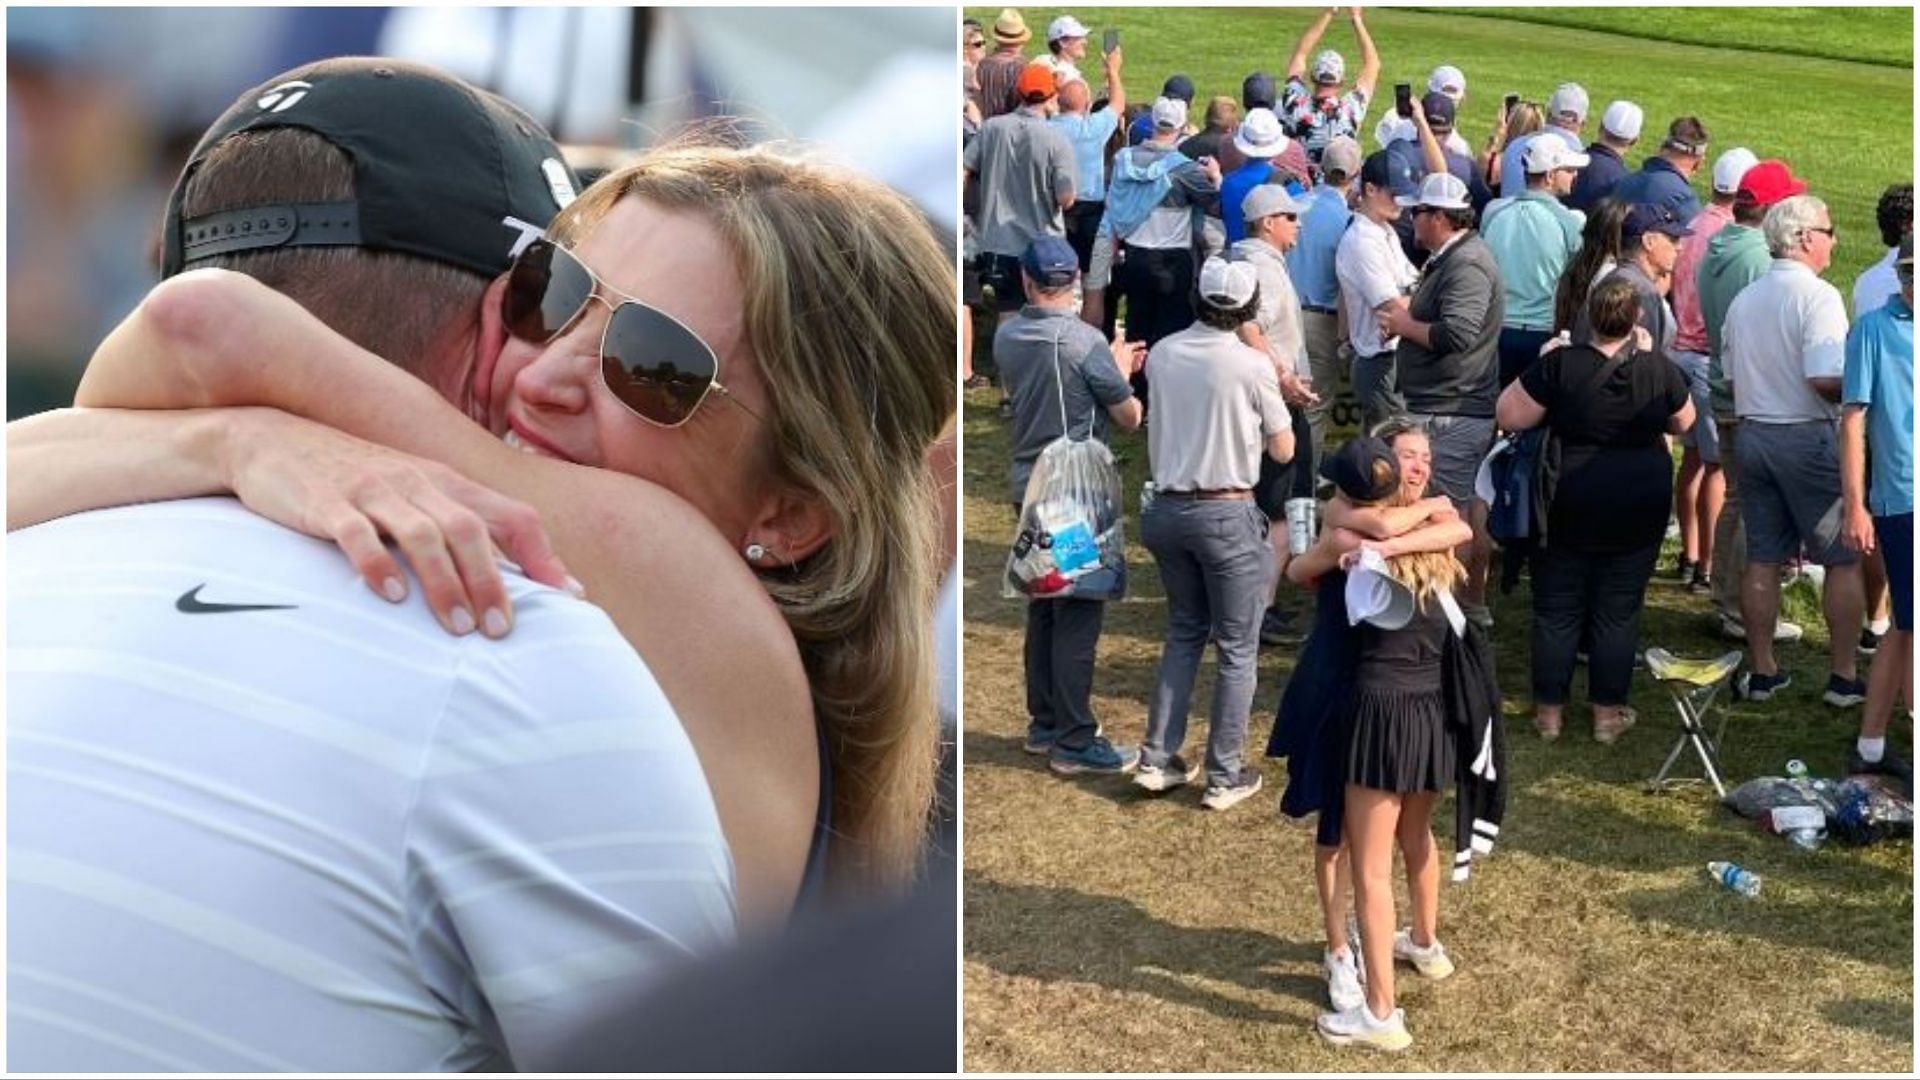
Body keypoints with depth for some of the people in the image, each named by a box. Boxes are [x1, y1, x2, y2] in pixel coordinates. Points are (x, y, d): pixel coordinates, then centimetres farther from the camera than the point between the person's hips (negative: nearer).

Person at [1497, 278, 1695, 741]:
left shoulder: (1559, 364, -15)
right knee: (1618, 611, 10)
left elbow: (1510, 416, -9)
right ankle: (1609, 712, 16)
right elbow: (1683, 422, 10)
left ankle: (1548, 709, 17)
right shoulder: (1658, 369, -8)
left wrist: (1539, 370, 4)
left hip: (1570, 505, -1)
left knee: (1557, 608, 10)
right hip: (1638, 511, 1)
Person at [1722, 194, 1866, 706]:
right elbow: (1825, 379, -23)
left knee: (1762, 559, 12)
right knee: (1844, 560, 5)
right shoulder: (1817, 295, -15)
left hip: (1752, 431, 7)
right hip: (1807, 437, -7)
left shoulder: (1744, 299, 8)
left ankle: (1762, 672, 18)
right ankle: (1844, 677, 8)